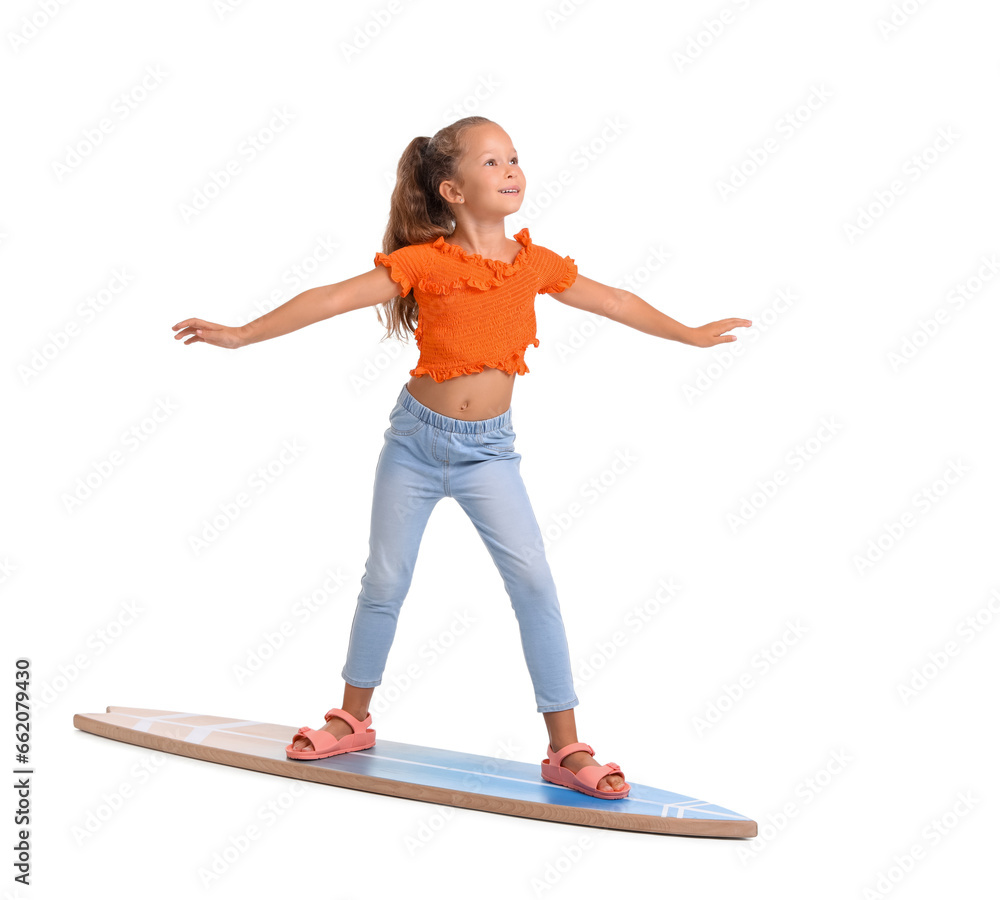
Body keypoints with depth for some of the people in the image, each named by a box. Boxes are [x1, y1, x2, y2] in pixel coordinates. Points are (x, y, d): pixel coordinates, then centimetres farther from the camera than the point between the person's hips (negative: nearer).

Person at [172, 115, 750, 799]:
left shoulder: (534, 264, -2)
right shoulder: (427, 261, -12)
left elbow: (616, 302, 12)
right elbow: (332, 298, -14)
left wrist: (691, 334, 22)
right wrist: (241, 335, -17)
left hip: (488, 447, 2)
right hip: (417, 438, -1)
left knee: (534, 583, -8)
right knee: (385, 581, 9)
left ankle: (566, 749, 0)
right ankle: (353, 719, 30)